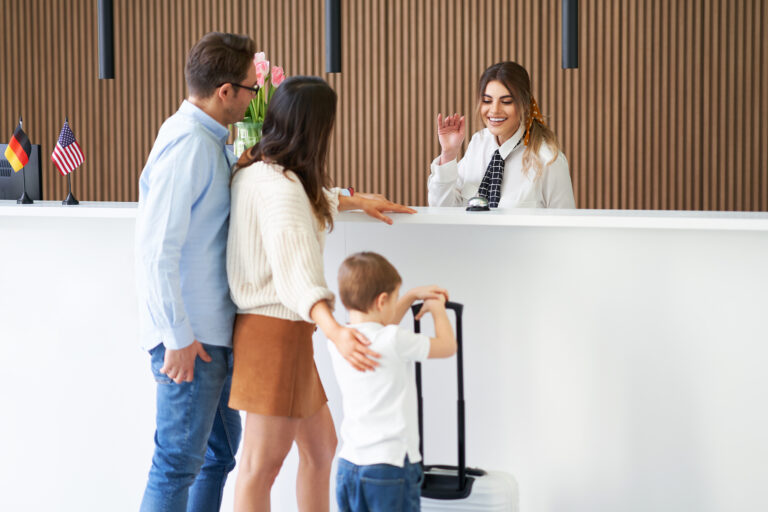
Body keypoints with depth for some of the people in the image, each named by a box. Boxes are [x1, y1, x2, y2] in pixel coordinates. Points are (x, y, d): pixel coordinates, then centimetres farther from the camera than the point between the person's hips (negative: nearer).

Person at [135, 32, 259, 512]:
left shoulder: (210, 141, 10)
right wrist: (178, 337, -21)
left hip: (216, 329, 10)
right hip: (192, 338, -10)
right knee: (180, 462, -1)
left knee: (220, 452, 18)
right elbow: (157, 251, -24)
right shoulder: (186, 146, -20)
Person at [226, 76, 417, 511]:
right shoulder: (279, 186, -21)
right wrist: (334, 329, -47)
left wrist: (356, 200, 41)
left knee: (322, 446, 17)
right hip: (276, 330, -11)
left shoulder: (256, 170, 11)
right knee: (264, 462, -5)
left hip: (287, 332, 11)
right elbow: (293, 270, -34)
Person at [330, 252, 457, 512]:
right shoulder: (394, 342, -16)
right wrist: (438, 310, 16)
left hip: (349, 463, 7)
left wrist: (412, 295, 30)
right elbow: (447, 346, -2)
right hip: (390, 466, -7)